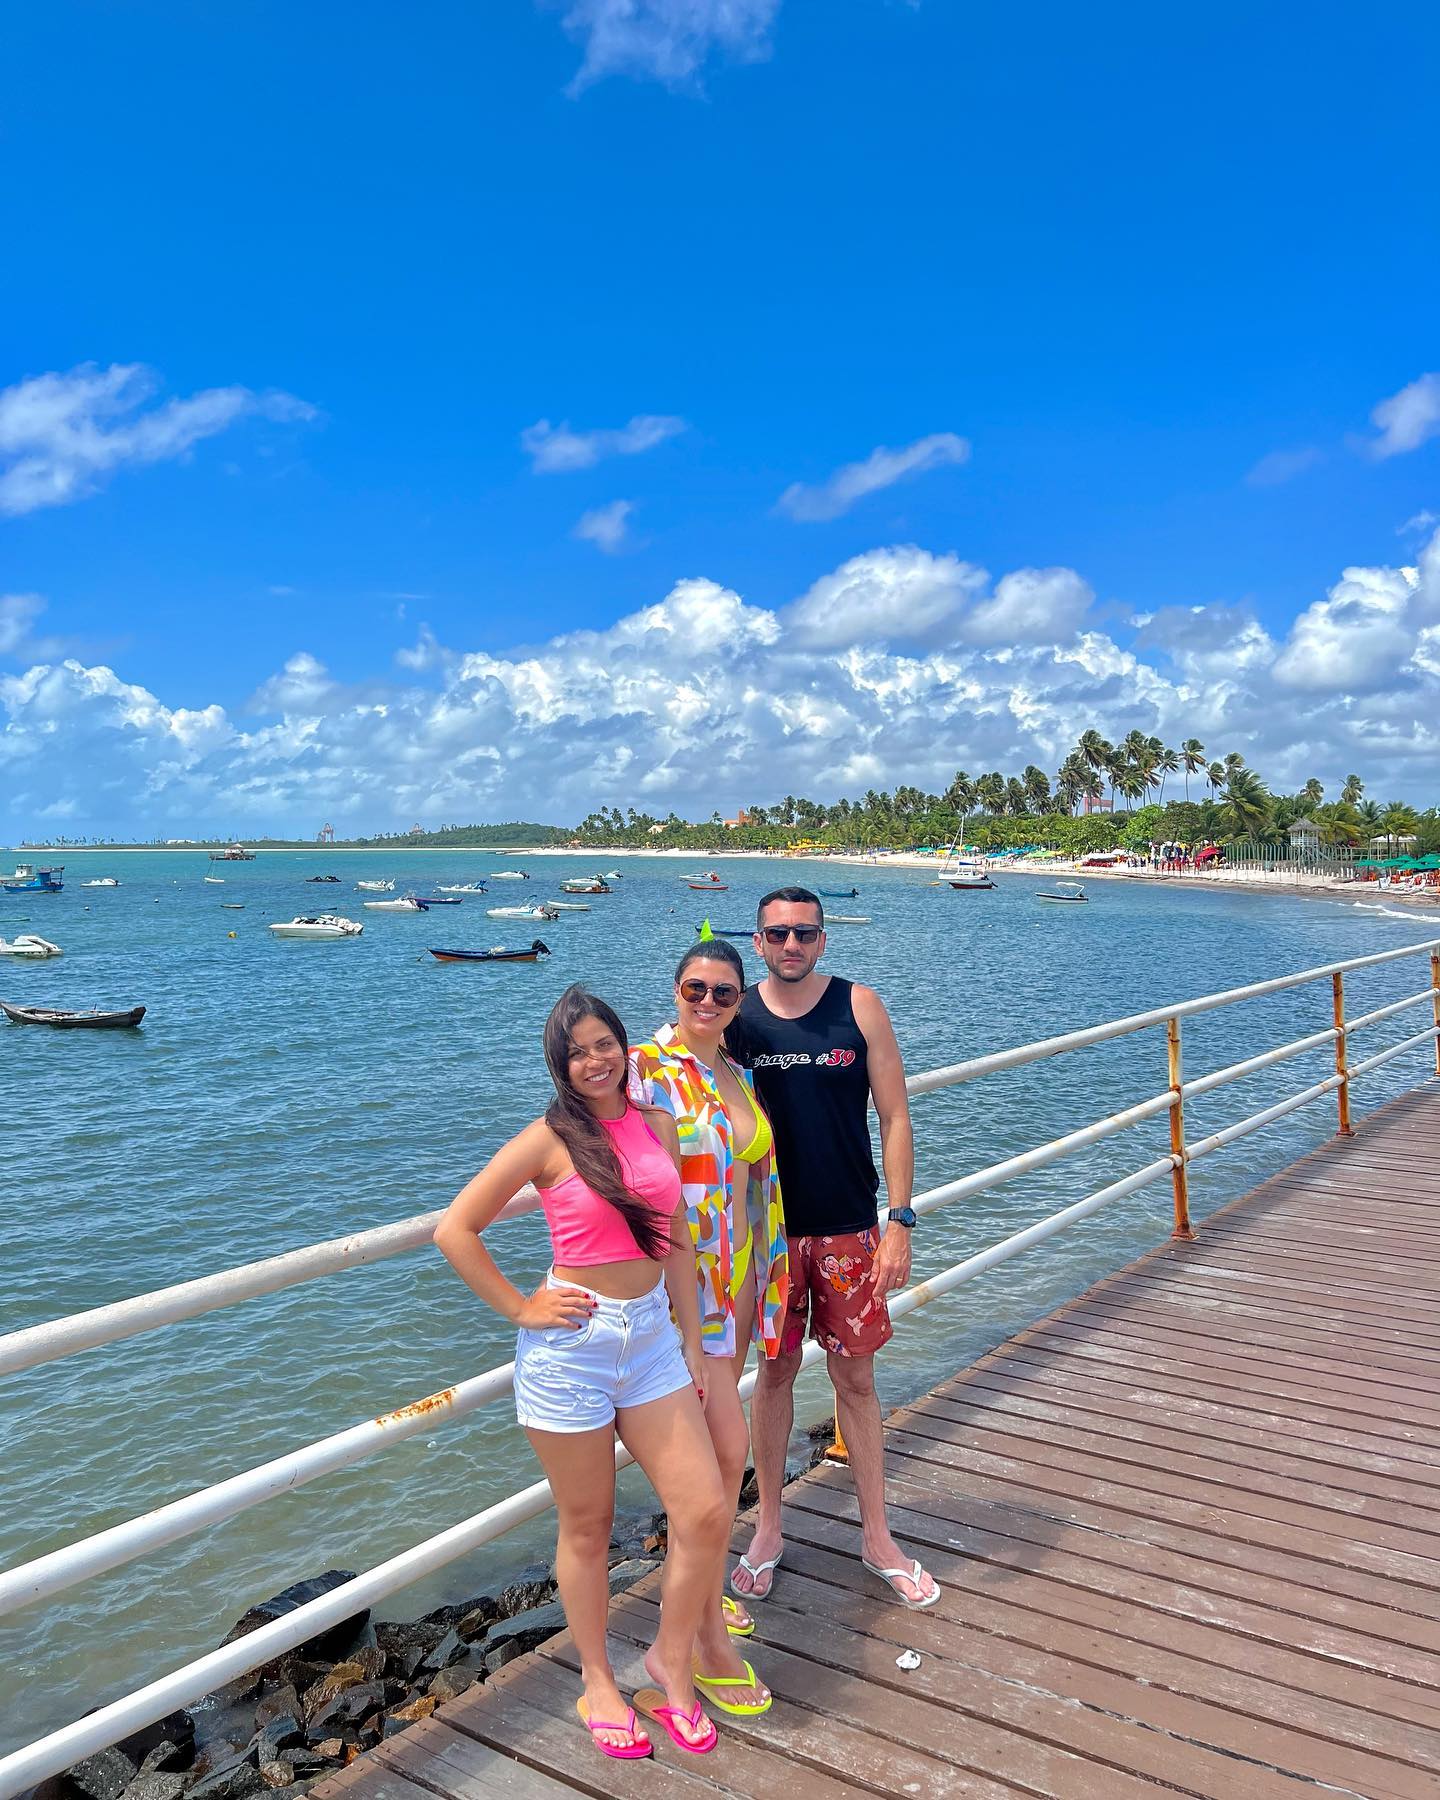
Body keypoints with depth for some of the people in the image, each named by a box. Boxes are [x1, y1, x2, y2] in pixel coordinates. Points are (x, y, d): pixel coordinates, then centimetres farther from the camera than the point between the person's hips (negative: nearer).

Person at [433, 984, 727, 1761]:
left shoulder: (657, 1125, 3)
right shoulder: (548, 1140, -11)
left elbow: (676, 1240, 10)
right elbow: (454, 1231, -9)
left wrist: (692, 1339, 10)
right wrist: (519, 1308, -8)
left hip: (652, 1337, 4)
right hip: (571, 1347, -4)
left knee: (706, 1514, 2)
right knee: (587, 1527, 12)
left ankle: (670, 1663, 27)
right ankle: (598, 1681, 36)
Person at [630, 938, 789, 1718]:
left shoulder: (735, 1073, 9)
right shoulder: (646, 1067, -14)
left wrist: (762, 1275, 17)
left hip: (736, 1276, 7)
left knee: (708, 1442, 18)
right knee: (726, 1447, -7)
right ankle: (709, 1632, 8)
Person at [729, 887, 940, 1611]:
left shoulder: (859, 1007, -6)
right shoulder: (734, 1017, -3)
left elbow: (894, 1117, -4)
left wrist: (899, 1222, -9)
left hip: (849, 1230, 0)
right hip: (770, 1228, 1)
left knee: (856, 1377, 11)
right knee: (775, 1372, 13)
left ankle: (877, 1536, 28)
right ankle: (768, 1530, 31)